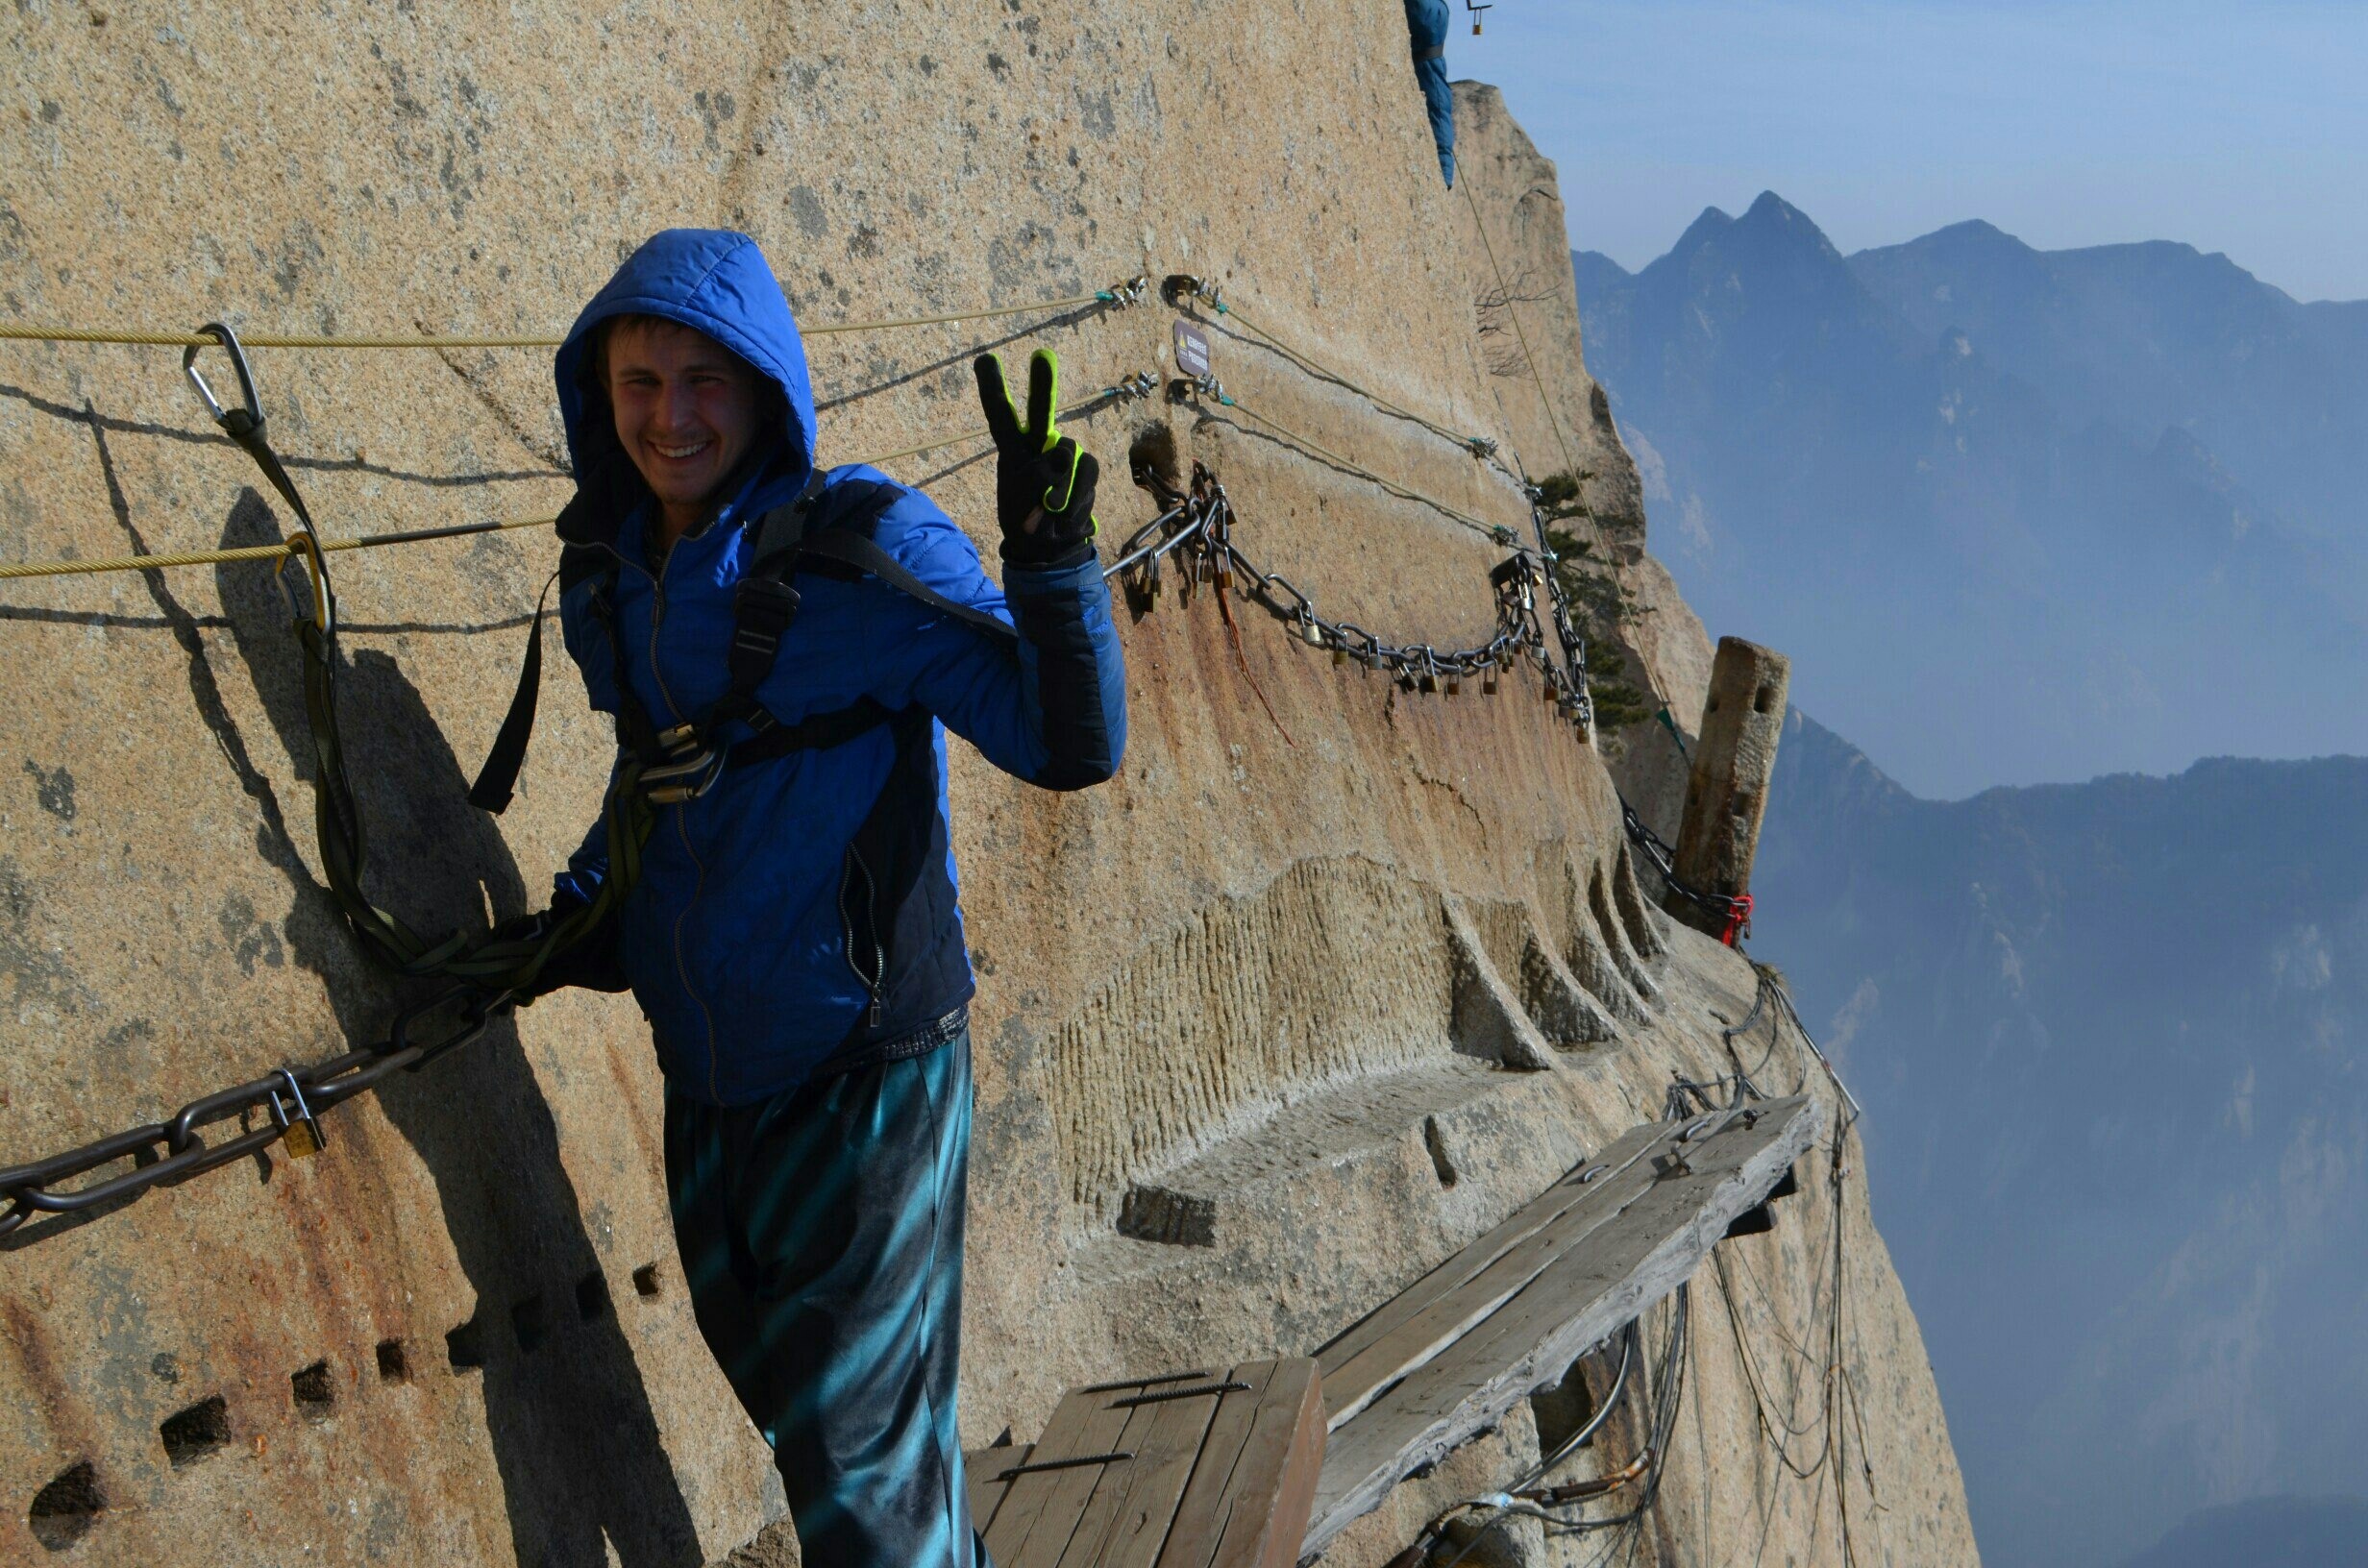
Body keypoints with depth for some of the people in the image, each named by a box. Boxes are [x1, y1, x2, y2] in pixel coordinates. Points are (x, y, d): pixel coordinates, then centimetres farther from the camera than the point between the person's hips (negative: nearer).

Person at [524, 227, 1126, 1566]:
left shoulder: (865, 548, -17)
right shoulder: (611, 573, 2)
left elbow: (1072, 746, -21)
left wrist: (1052, 558, -34)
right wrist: (587, 901, 7)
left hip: (866, 1068, -7)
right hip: (706, 1077, 7)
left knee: (859, 1454, 1)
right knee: (778, 1387, 23)